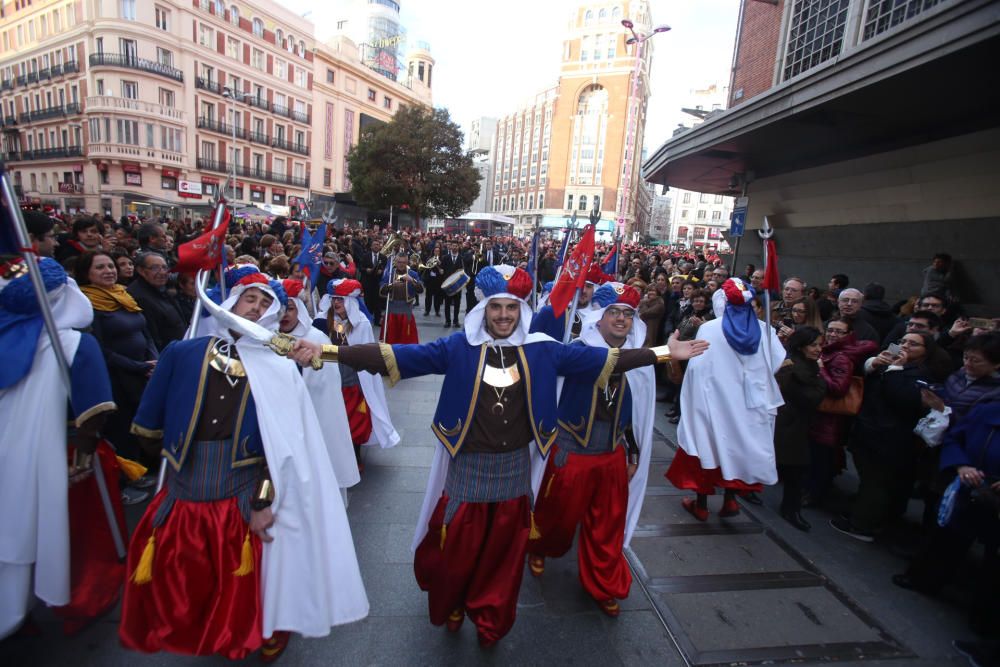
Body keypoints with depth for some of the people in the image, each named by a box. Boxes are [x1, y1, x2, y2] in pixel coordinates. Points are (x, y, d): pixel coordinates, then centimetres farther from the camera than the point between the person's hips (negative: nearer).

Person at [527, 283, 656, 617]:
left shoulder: (639, 361, 0)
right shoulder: (577, 351, -16)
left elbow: (637, 413, 9)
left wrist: (634, 454, 12)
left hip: (614, 456, 4)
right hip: (571, 452, -4)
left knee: (608, 526, 16)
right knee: (558, 513, 18)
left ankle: (603, 586, 41)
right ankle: (538, 549, 52)